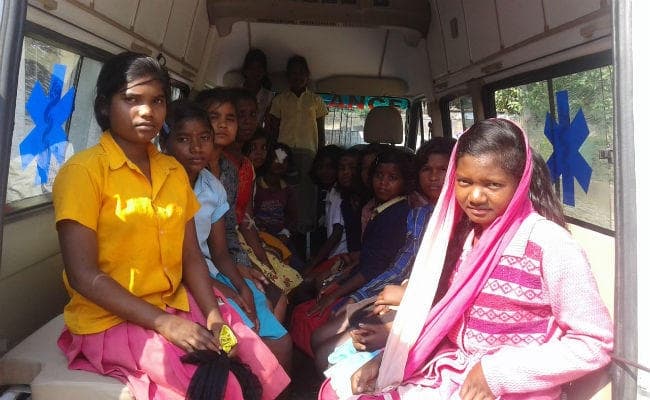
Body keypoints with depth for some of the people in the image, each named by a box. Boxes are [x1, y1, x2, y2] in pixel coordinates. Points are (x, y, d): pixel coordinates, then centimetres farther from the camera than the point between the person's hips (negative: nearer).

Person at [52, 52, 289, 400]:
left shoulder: (174, 170, 9)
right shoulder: (83, 170, -10)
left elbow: (190, 256, 6)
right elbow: (83, 275, -15)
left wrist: (213, 315, -10)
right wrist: (164, 323, -20)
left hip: (178, 304, 6)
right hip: (112, 318, -5)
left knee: (264, 369, -7)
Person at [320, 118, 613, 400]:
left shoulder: (548, 243, -17)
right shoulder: (463, 233, 4)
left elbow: (596, 342, -15)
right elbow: (441, 316, 8)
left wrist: (498, 372, -20)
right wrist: (385, 359, -1)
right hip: (447, 372, 6)